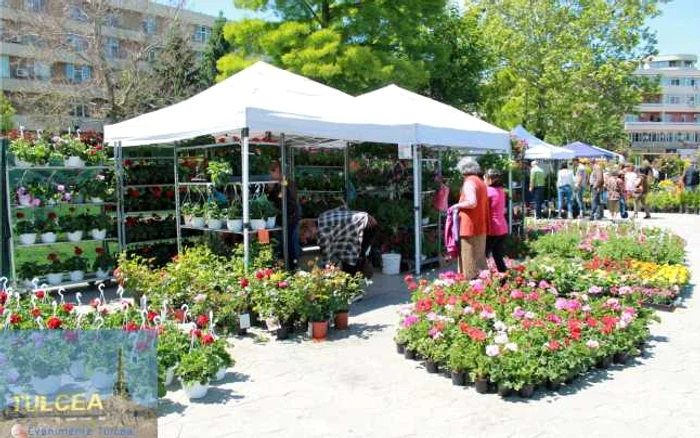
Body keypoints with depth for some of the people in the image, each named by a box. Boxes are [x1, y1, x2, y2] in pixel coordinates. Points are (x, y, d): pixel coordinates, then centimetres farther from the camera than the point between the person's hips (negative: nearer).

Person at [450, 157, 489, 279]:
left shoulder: (469, 182, -12)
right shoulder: (481, 182, 16)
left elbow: (472, 202, -26)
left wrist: (457, 205, -13)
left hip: (470, 227, -9)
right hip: (481, 228, 9)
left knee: (470, 261, -4)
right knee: (480, 259, 14)